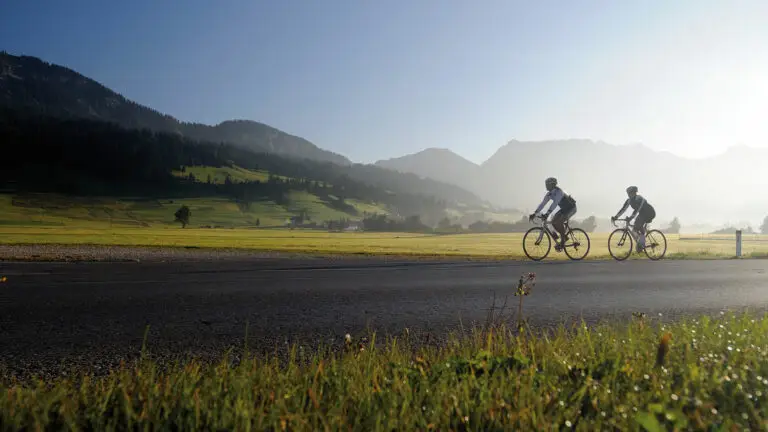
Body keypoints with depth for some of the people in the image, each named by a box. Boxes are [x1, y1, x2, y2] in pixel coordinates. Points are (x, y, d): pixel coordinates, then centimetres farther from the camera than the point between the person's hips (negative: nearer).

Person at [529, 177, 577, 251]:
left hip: (571, 208, -9)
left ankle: (562, 243, -14)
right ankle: (564, 237, 11)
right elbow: (542, 204, -4)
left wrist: (547, 213, -49)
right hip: (564, 209, 9)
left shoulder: (559, 191, -29)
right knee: (553, 221, -5)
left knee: (559, 222, -25)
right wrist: (534, 214, -11)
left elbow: (555, 203, -41)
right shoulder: (549, 194, -3)